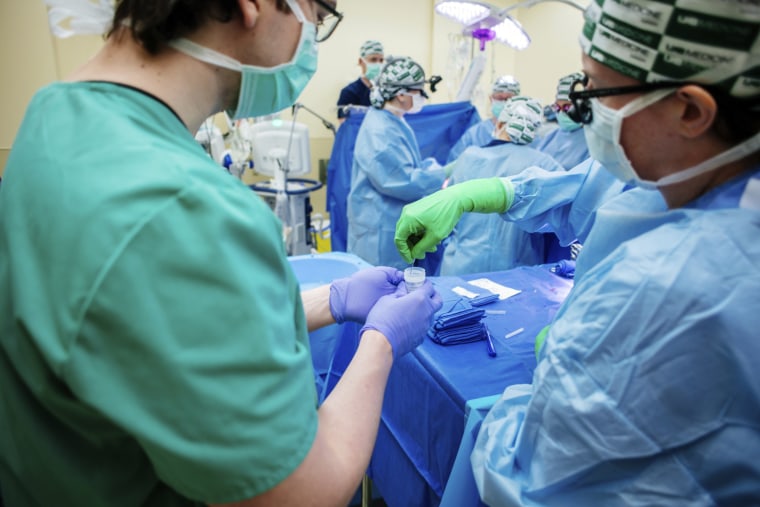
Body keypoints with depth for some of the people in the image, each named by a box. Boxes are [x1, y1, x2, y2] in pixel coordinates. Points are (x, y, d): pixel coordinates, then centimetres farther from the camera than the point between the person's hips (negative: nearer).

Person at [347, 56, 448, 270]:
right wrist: (442, 175, -13)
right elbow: (404, 182, -25)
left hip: (397, 226, 10)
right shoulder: (381, 131, -23)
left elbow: (410, 166, 20)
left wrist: (434, 167, 3)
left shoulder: (395, 122, 11)